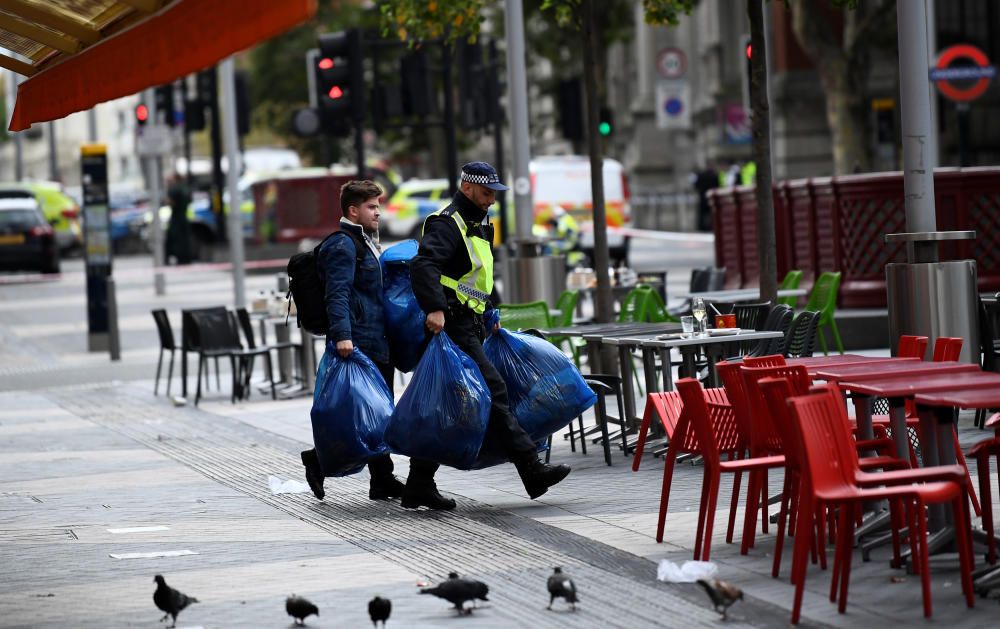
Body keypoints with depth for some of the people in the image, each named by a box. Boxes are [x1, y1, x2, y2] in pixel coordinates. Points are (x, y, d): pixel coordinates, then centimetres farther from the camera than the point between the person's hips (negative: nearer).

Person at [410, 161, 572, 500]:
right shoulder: (447, 224, -11)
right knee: (493, 391, -15)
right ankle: (531, 469, -20)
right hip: (452, 327, -10)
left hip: (470, 326, 10)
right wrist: (435, 308, -39)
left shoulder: (478, 227, 22)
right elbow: (423, 265, -28)